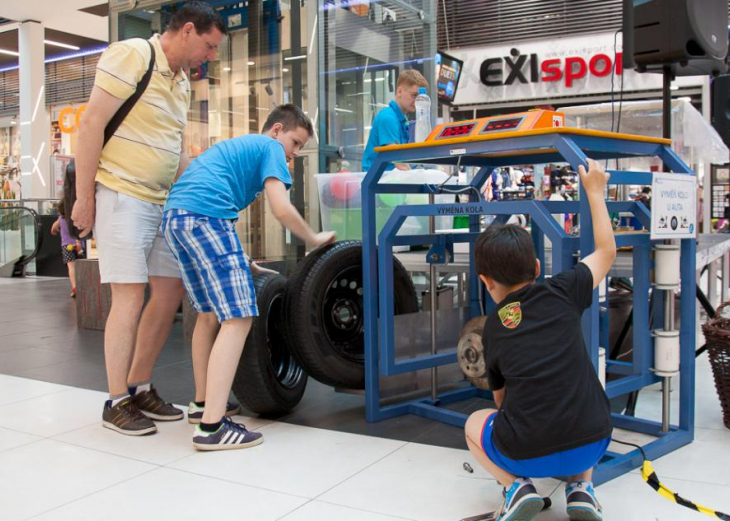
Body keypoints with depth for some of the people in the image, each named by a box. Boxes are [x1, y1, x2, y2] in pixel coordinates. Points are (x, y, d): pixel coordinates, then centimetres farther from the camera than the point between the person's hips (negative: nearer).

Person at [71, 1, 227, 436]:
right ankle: (117, 402, 6)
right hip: (121, 195, -8)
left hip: (162, 201, 9)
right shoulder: (131, 56, -10)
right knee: (131, 295, -7)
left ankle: (140, 387, 21)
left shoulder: (182, 82, 15)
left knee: (171, 291, 8)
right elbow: (91, 124, -14)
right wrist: (84, 196, -16)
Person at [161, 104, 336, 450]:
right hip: (204, 216, -10)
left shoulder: (235, 147, 34)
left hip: (173, 216, 10)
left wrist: (242, 264, 29)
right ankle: (212, 427, -14)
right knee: (237, 319, -9)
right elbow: (282, 210, -7)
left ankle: (203, 402, 31)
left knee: (209, 313, 20)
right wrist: (315, 239, 11)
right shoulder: (269, 148, 8)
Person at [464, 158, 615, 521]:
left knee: (475, 423, 30)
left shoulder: (492, 329, 6)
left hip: (527, 454, -2)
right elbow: (606, 251, 19)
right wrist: (595, 192, 28)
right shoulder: (561, 292, 2)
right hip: (591, 446, 2)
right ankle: (580, 487, 14)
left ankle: (516, 486, 5)